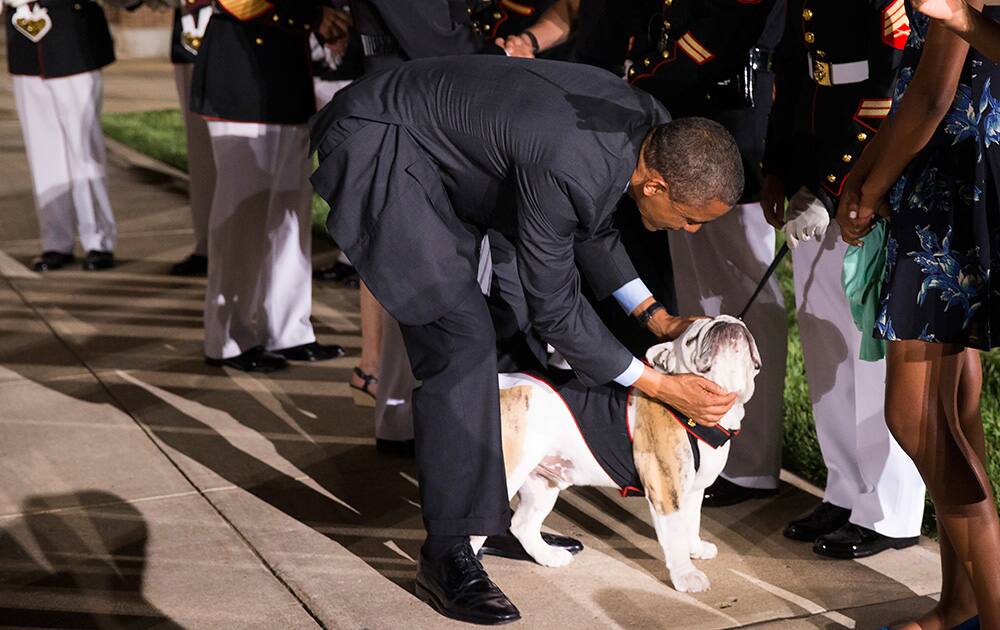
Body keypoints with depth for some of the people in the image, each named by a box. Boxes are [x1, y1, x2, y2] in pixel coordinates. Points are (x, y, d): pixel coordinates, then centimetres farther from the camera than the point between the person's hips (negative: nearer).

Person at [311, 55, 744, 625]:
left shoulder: (651, 122, -8)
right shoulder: (565, 168, -35)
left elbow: (589, 226, 12)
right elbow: (555, 309, -22)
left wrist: (655, 316, 8)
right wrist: (663, 387, -15)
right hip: (375, 147, -10)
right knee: (461, 333, -17)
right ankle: (449, 553, -10)